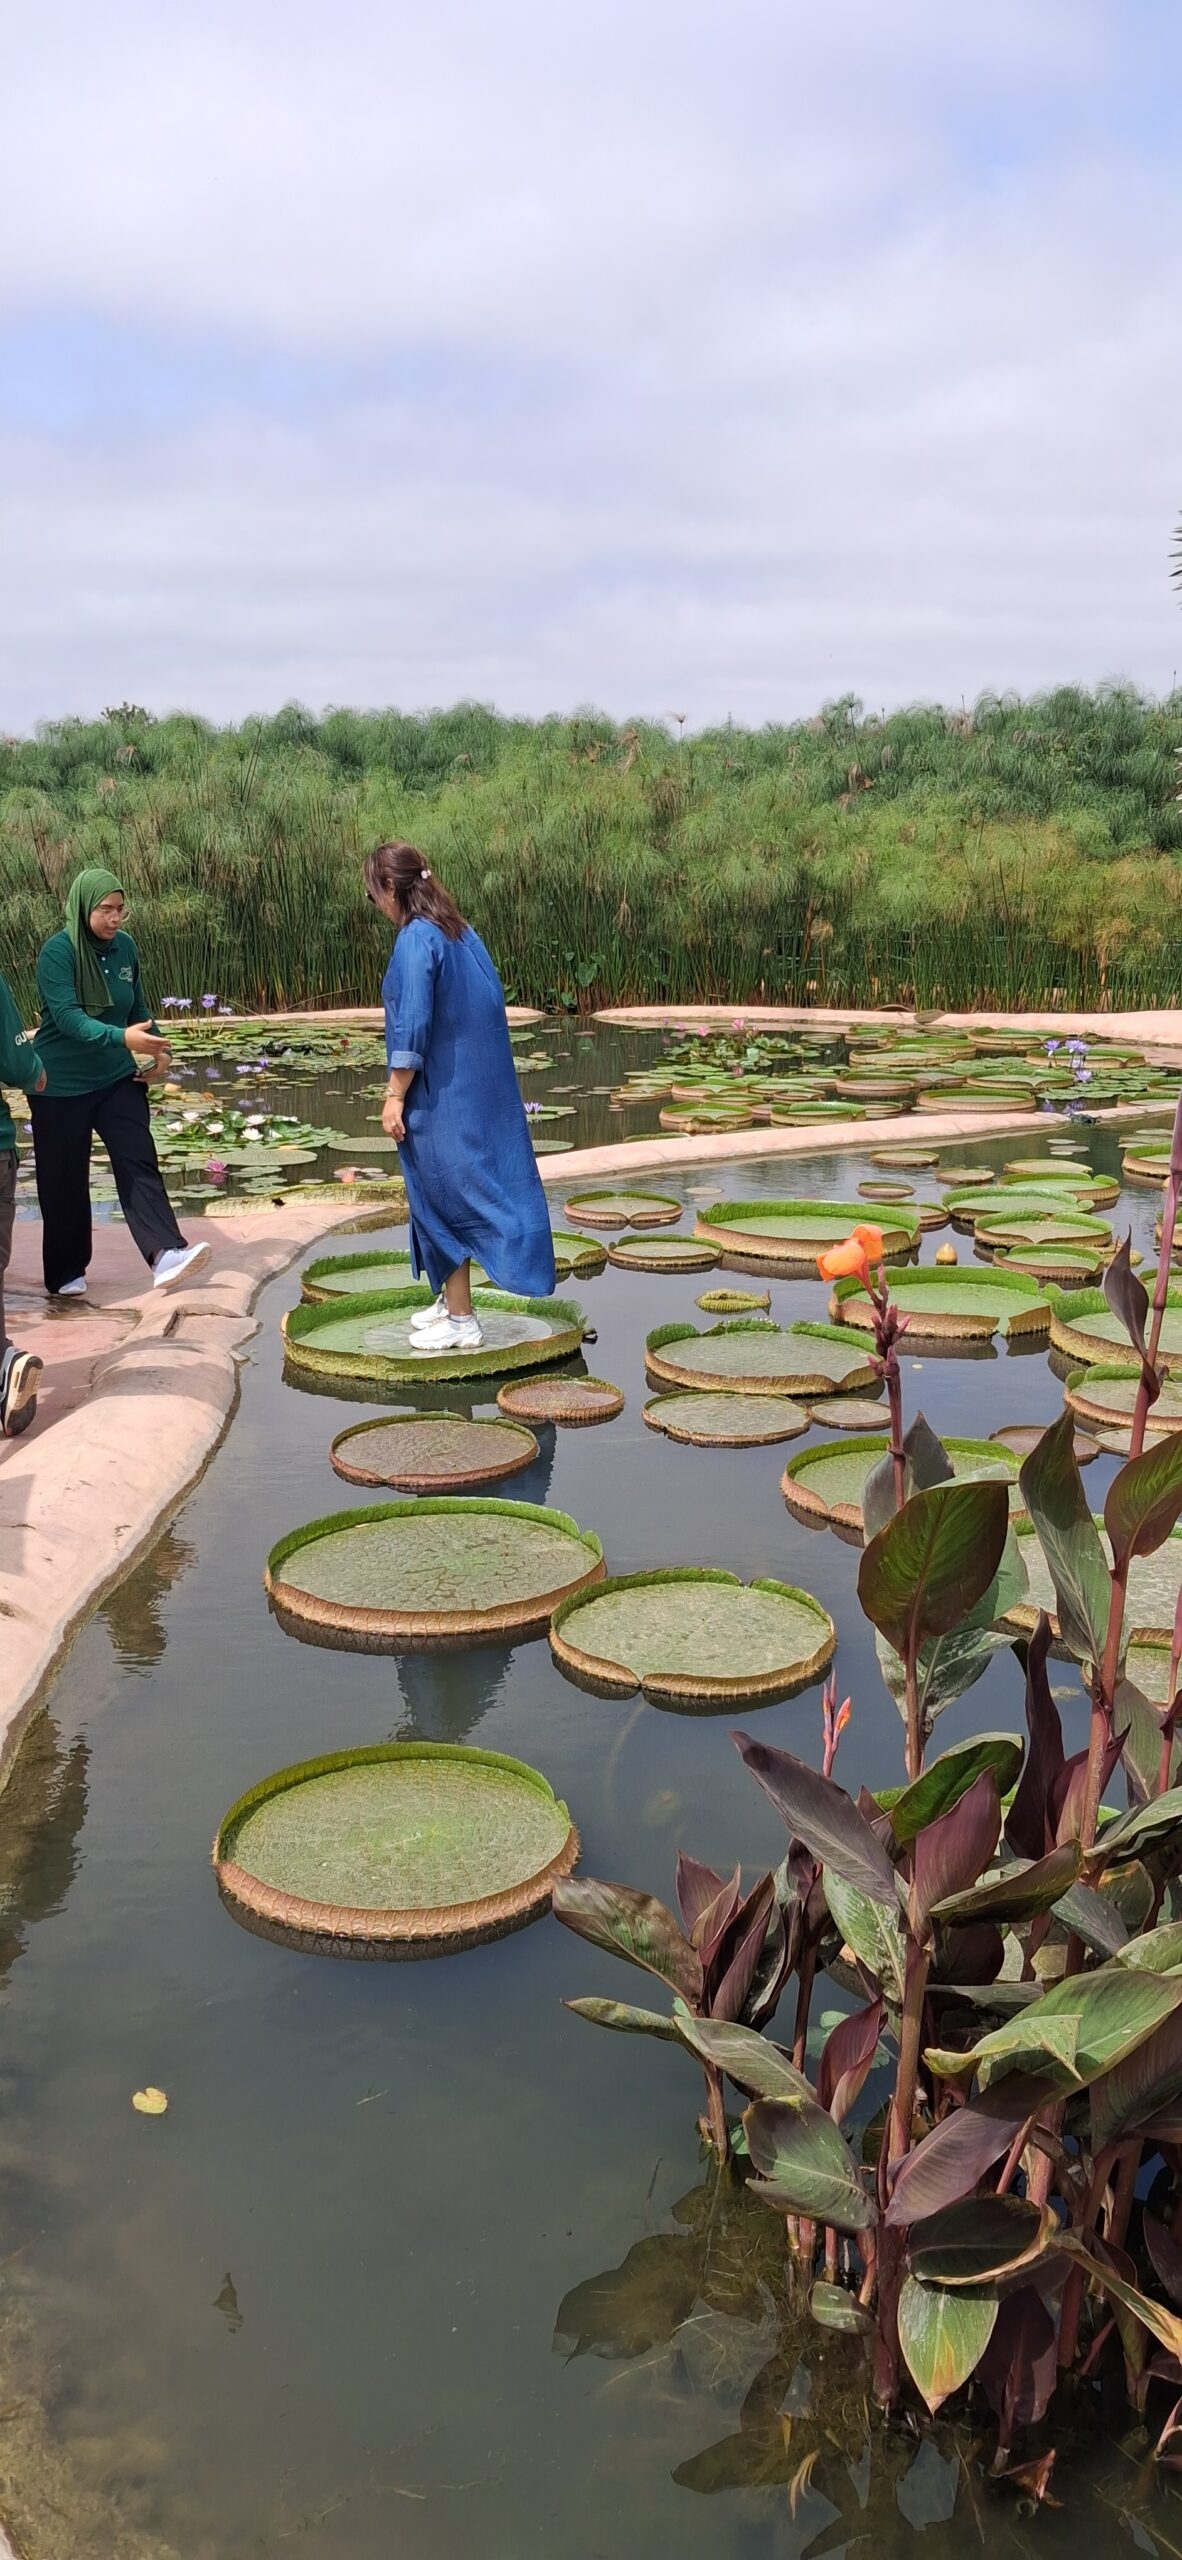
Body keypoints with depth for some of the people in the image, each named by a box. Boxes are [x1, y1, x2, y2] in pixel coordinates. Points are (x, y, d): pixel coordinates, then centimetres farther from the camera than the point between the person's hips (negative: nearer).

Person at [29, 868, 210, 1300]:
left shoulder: (125, 946, 1)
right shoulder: (58, 951, -17)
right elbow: (67, 1017, -29)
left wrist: (158, 1048, -2)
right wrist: (123, 1038, -42)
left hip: (117, 1078, 4)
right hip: (62, 1086, -4)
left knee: (138, 1164, -12)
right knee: (64, 1180, 5)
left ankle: (166, 1255, -25)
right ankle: (64, 1273, 20)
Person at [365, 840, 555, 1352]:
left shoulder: (416, 939, -17)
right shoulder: (459, 931, 9)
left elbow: (412, 1026, -21)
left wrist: (396, 1096, -15)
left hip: (442, 1094, -9)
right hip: (475, 1088, 9)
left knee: (445, 1196, 0)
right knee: (451, 1192, 17)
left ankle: (461, 1320, 7)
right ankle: (451, 1301, 28)